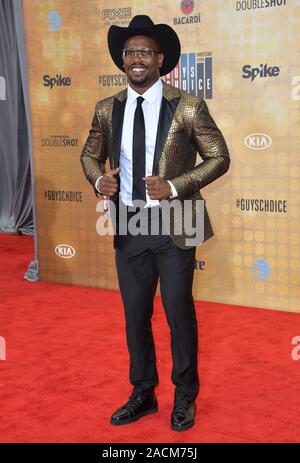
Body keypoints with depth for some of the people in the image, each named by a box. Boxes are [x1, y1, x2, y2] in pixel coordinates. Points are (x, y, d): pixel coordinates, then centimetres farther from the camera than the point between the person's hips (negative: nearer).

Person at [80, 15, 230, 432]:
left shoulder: (187, 108, -8)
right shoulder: (107, 110, 3)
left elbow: (219, 158, -5)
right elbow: (90, 155, 17)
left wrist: (175, 187, -17)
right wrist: (98, 180, -6)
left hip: (174, 227, -3)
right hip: (128, 227, 4)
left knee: (179, 313, 8)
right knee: (135, 315, 14)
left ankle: (185, 397, 28)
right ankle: (143, 394, 33)